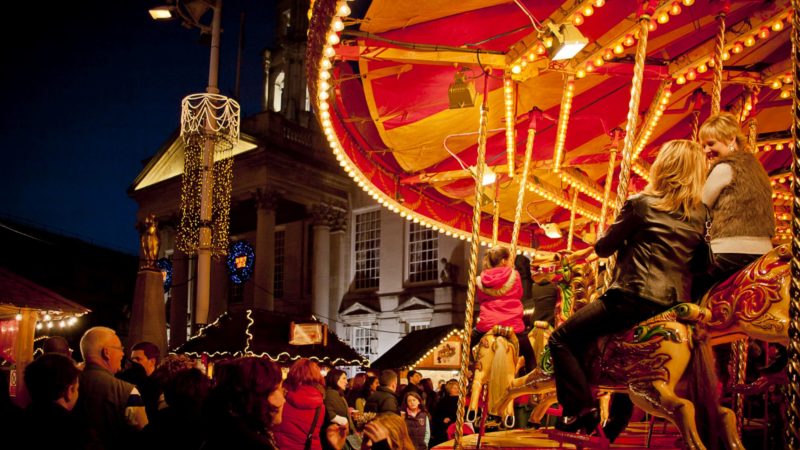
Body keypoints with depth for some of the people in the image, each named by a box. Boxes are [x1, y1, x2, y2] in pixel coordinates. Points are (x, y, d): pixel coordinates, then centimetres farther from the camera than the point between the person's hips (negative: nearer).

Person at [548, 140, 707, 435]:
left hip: (636, 297, -7)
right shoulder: (699, 215, 9)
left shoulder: (640, 204, -6)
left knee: (561, 339, 4)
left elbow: (603, 248, 1)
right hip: (676, 302, 7)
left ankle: (580, 409, -11)